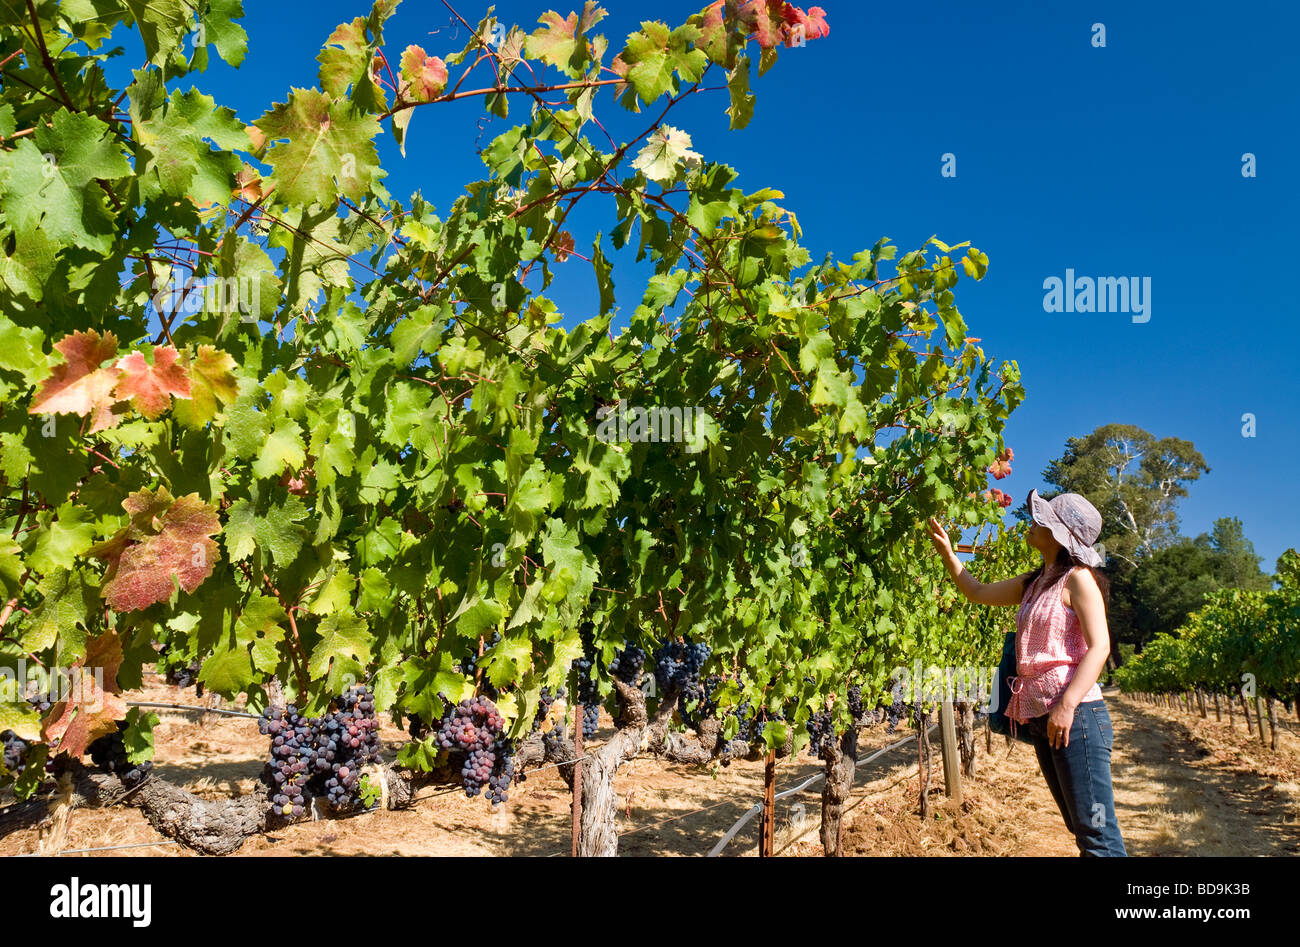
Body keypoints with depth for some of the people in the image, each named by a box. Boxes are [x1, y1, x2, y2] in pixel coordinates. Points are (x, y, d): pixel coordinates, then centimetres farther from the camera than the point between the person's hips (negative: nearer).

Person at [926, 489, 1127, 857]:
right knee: (1080, 828, 14)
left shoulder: (1077, 578, -7)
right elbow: (980, 593, 29)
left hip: (1075, 715, -8)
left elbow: (1099, 646, -15)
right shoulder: (1034, 583, 16)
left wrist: (1067, 705, -23)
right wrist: (946, 552, 20)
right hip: (1040, 718, 9)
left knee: (1097, 832, -8)